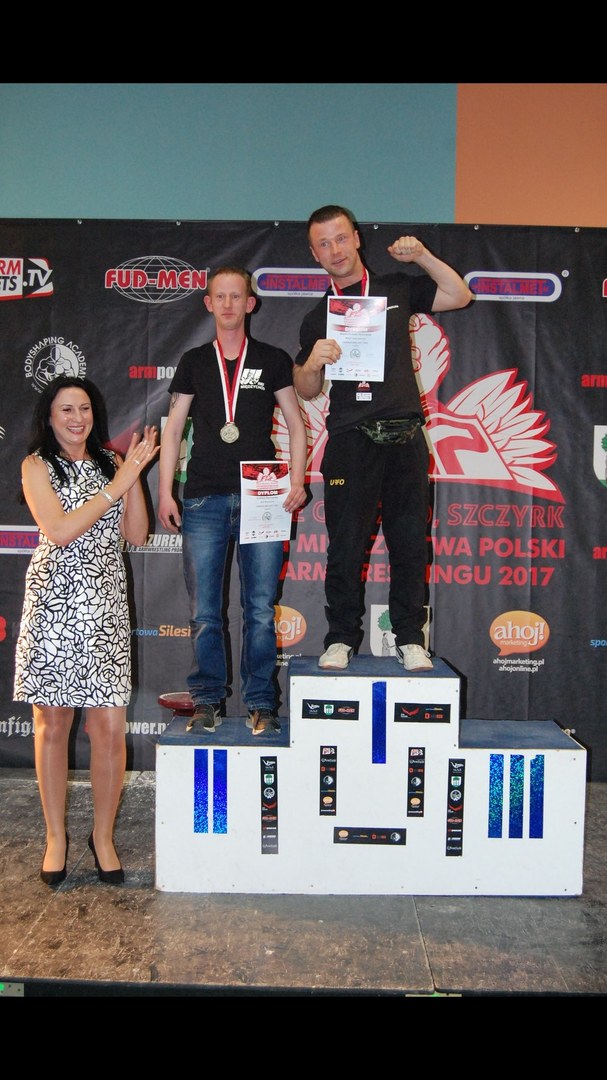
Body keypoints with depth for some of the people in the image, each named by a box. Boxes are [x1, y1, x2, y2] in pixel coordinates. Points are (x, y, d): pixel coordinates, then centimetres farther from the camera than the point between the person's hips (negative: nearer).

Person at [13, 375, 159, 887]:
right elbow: (58, 530, -11)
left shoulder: (110, 462, 13)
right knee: (52, 723, 6)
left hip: (105, 604, 2)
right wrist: (118, 484, -11)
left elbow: (137, 534, 6)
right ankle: (56, 836, 23)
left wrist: (135, 473, -5)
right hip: (54, 600, -2)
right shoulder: (37, 465, 3)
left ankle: (104, 836, 17)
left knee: (110, 727, -2)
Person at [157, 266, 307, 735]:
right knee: (204, 612, 3)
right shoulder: (194, 362, 13)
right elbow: (173, 429, 11)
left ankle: (261, 704, 11)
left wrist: (297, 481, -5)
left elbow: (296, 424, 9)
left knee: (261, 609, -1)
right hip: (204, 501, 1)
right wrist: (165, 493, 3)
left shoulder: (273, 360, 10)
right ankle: (208, 701, 16)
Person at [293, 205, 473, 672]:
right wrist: (314, 360, -8)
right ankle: (342, 638, 11)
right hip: (349, 440, 0)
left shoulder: (397, 289, 13)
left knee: (410, 541, 2)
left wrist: (423, 256, 5)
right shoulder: (317, 316, 13)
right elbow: (306, 391, 13)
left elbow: (460, 296, 15)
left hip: (404, 436, 0)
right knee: (346, 545, -1)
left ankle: (410, 638, 12)